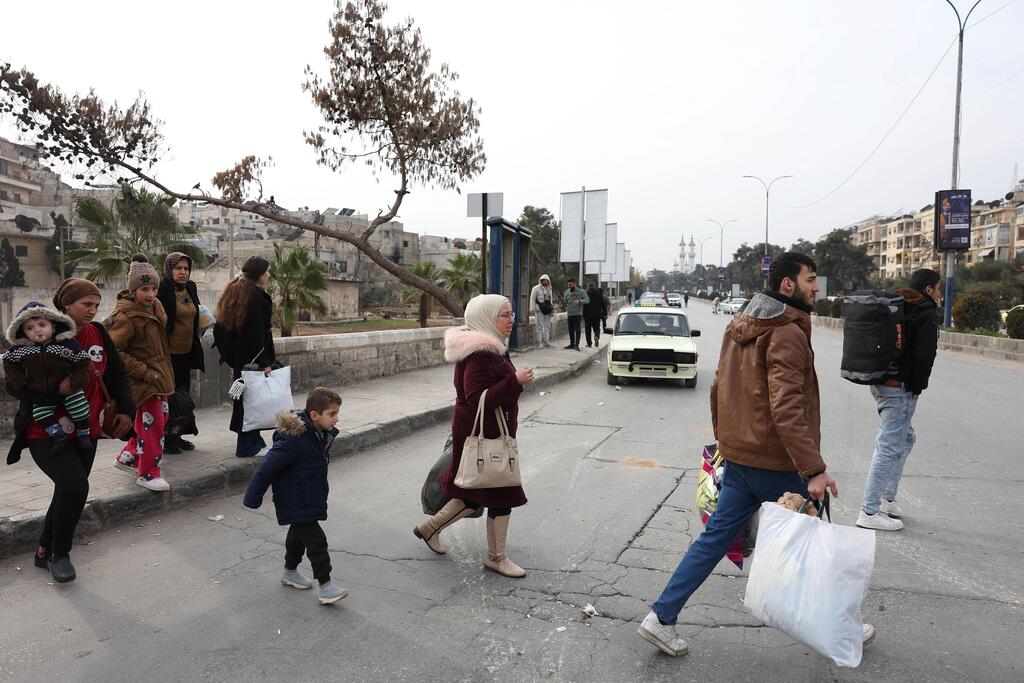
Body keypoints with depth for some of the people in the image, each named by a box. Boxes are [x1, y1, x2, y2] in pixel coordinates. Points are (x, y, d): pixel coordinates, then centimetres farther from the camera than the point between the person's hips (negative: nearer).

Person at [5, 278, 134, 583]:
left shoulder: (97, 334, 1)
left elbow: (117, 374, 11)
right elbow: (15, 385, -12)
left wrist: (125, 409, 1)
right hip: (47, 432, -5)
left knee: (69, 492, 14)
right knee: (74, 486, -21)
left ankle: (45, 552, 37)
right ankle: (60, 554, 3)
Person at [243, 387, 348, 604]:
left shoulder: (323, 434, -3)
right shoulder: (294, 440, -31)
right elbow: (266, 468, -25)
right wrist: (253, 499, -18)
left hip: (311, 497, 9)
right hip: (295, 502, -9)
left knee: (299, 533, 25)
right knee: (316, 539, -7)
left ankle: (290, 572, 44)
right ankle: (325, 585, 1)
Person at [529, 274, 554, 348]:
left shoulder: (549, 289, 18)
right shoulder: (536, 288, -3)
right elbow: (532, 299, -6)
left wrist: (552, 308, 18)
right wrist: (532, 309, -13)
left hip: (547, 311, 6)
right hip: (539, 310, -6)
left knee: (547, 327, 9)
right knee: (540, 326, -5)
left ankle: (546, 342, 17)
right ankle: (539, 342, -1)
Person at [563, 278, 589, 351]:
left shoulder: (581, 291, -3)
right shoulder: (567, 291, 10)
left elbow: (587, 300, -11)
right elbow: (565, 301, 12)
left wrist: (579, 301, -28)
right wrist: (563, 300, -11)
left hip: (578, 314, -5)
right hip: (570, 314, 5)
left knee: (577, 330, -8)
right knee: (570, 329, 10)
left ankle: (577, 345, -5)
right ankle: (572, 344, 21)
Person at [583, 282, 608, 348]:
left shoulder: (586, 294, -3)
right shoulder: (599, 293, 4)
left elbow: (584, 305, -5)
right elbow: (603, 304, 4)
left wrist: (583, 316, -1)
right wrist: (605, 313, 10)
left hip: (588, 315, -1)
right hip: (597, 315, 2)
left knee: (588, 330, 7)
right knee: (596, 328, 10)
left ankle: (589, 343, 6)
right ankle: (596, 336, -20)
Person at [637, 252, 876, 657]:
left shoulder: (739, 326, 10)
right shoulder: (787, 334, -17)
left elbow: (718, 389, 15)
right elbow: (786, 408, -26)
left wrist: (723, 441, 23)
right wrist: (813, 468, -26)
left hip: (738, 456, 8)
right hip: (777, 465, -8)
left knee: (714, 538, 12)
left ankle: (661, 618, 14)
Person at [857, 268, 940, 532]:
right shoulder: (926, 314, -10)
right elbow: (923, 356, -19)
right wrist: (917, 387, -7)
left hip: (880, 381, 9)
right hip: (900, 388, -9)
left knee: (905, 438, 23)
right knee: (889, 446, -6)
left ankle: (886, 498, 28)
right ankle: (869, 512, -2)